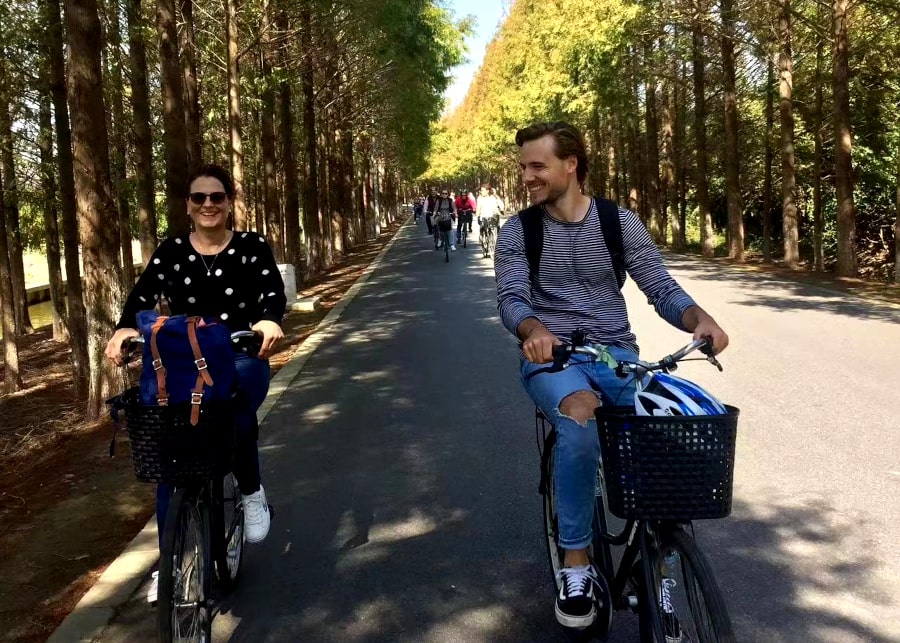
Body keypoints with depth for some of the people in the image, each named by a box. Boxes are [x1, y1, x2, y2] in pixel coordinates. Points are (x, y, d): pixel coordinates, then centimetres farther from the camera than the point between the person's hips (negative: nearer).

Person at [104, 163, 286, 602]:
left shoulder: (252, 247, 1)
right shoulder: (170, 251, 6)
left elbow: (273, 290, -13)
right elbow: (143, 295, -6)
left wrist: (270, 320, -37)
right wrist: (126, 328, -28)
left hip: (241, 360, -2)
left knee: (236, 415, -34)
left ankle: (251, 491, -4)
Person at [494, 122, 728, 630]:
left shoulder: (621, 222, 4)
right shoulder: (517, 232, 2)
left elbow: (662, 288, -1)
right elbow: (512, 299, -11)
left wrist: (699, 318, -23)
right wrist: (535, 330, -35)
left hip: (616, 351, 2)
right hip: (552, 356, -1)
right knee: (580, 419, -36)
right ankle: (577, 564, -21)